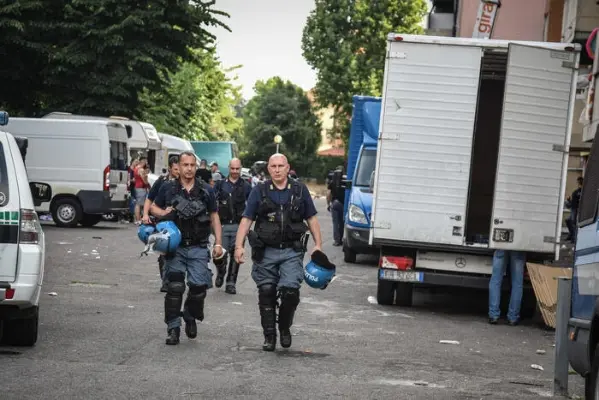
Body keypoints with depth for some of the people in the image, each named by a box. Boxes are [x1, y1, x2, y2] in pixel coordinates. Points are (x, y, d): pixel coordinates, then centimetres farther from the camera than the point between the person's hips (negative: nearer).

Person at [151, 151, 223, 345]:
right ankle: (173, 328, 3)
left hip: (198, 248, 1)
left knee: (199, 286, -6)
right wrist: (163, 213, -6)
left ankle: (191, 317, 21)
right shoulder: (168, 188, 5)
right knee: (175, 288, -5)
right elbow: (154, 207, 17)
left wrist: (218, 243, 4)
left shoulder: (206, 190, 7)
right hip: (175, 247, -1)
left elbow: (214, 217, 12)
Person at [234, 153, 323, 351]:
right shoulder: (259, 191, 5)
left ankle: (285, 328, 11)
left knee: (290, 291, -13)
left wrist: (318, 244, 4)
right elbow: (246, 219, 1)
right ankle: (269, 335, 15)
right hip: (266, 251, 1)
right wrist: (239, 246, -10)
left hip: (292, 251, -1)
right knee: (266, 294, 3)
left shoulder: (300, 190, 8)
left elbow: (312, 218, 13)